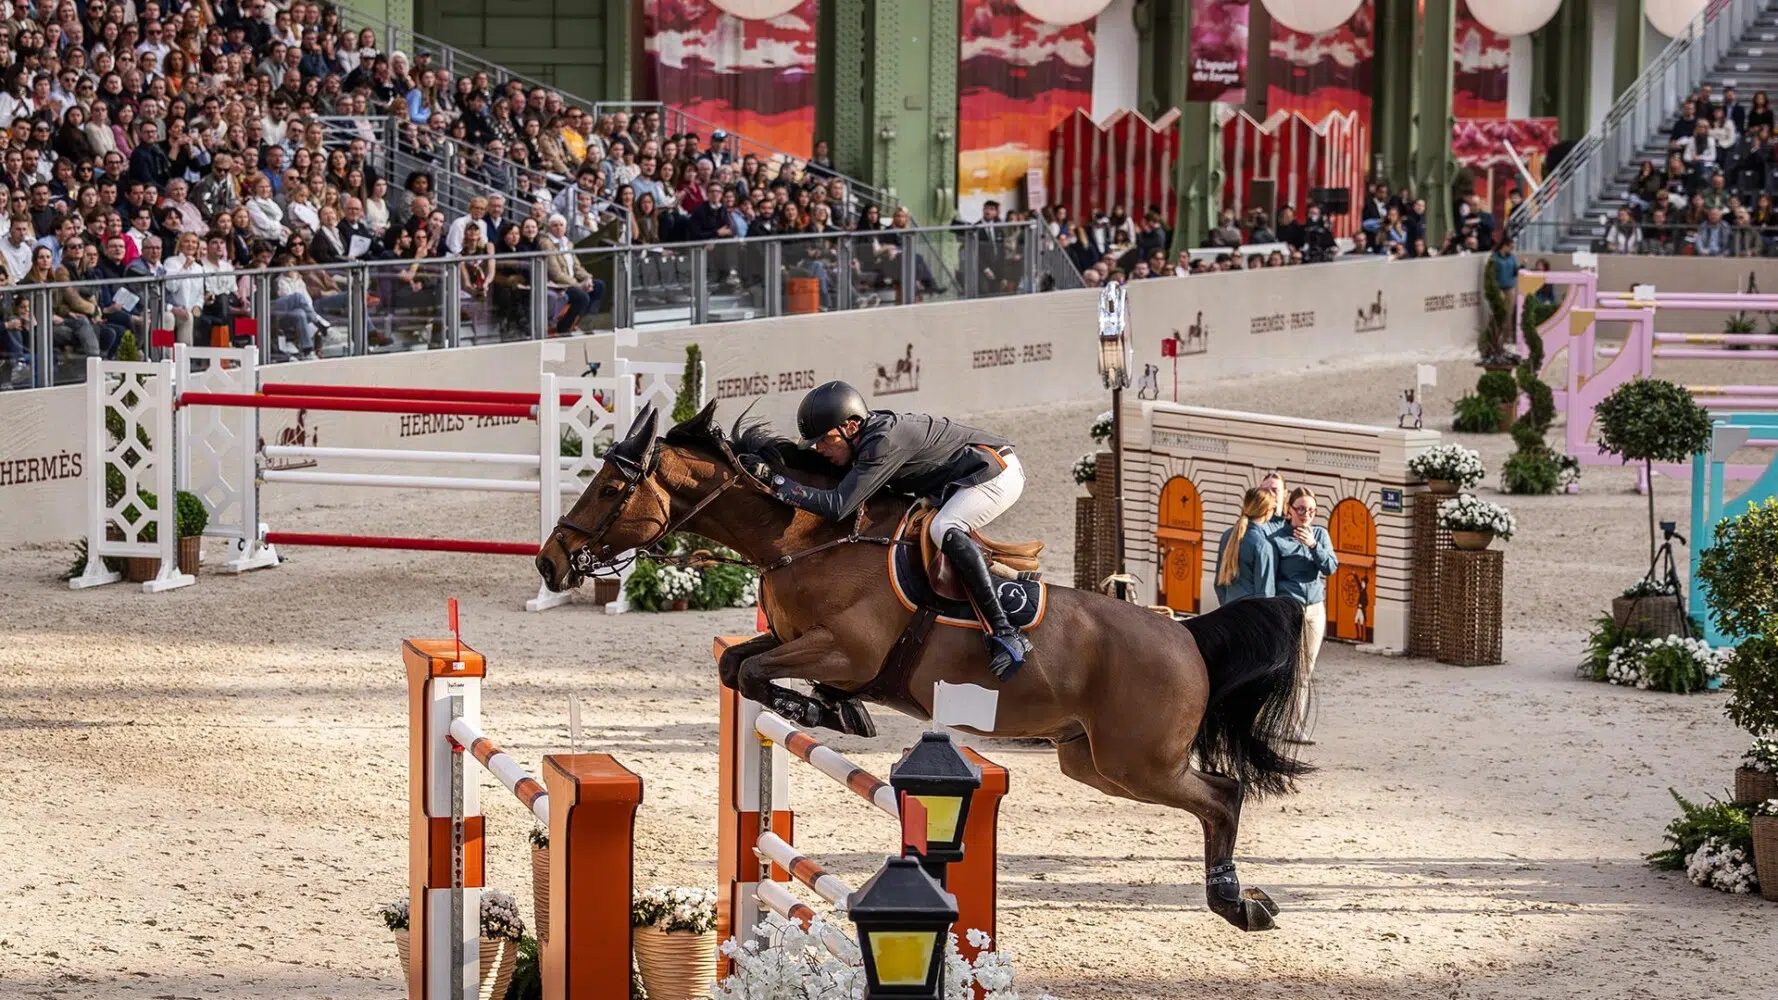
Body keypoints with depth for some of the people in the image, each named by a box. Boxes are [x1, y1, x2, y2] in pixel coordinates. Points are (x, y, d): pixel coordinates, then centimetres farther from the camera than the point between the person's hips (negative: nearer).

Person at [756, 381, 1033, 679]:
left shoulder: (885, 443, -30)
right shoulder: (867, 435, 0)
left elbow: (836, 506, -35)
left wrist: (776, 482, -32)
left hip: (999, 473, -11)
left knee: (944, 529, -32)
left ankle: (1007, 635, -35)